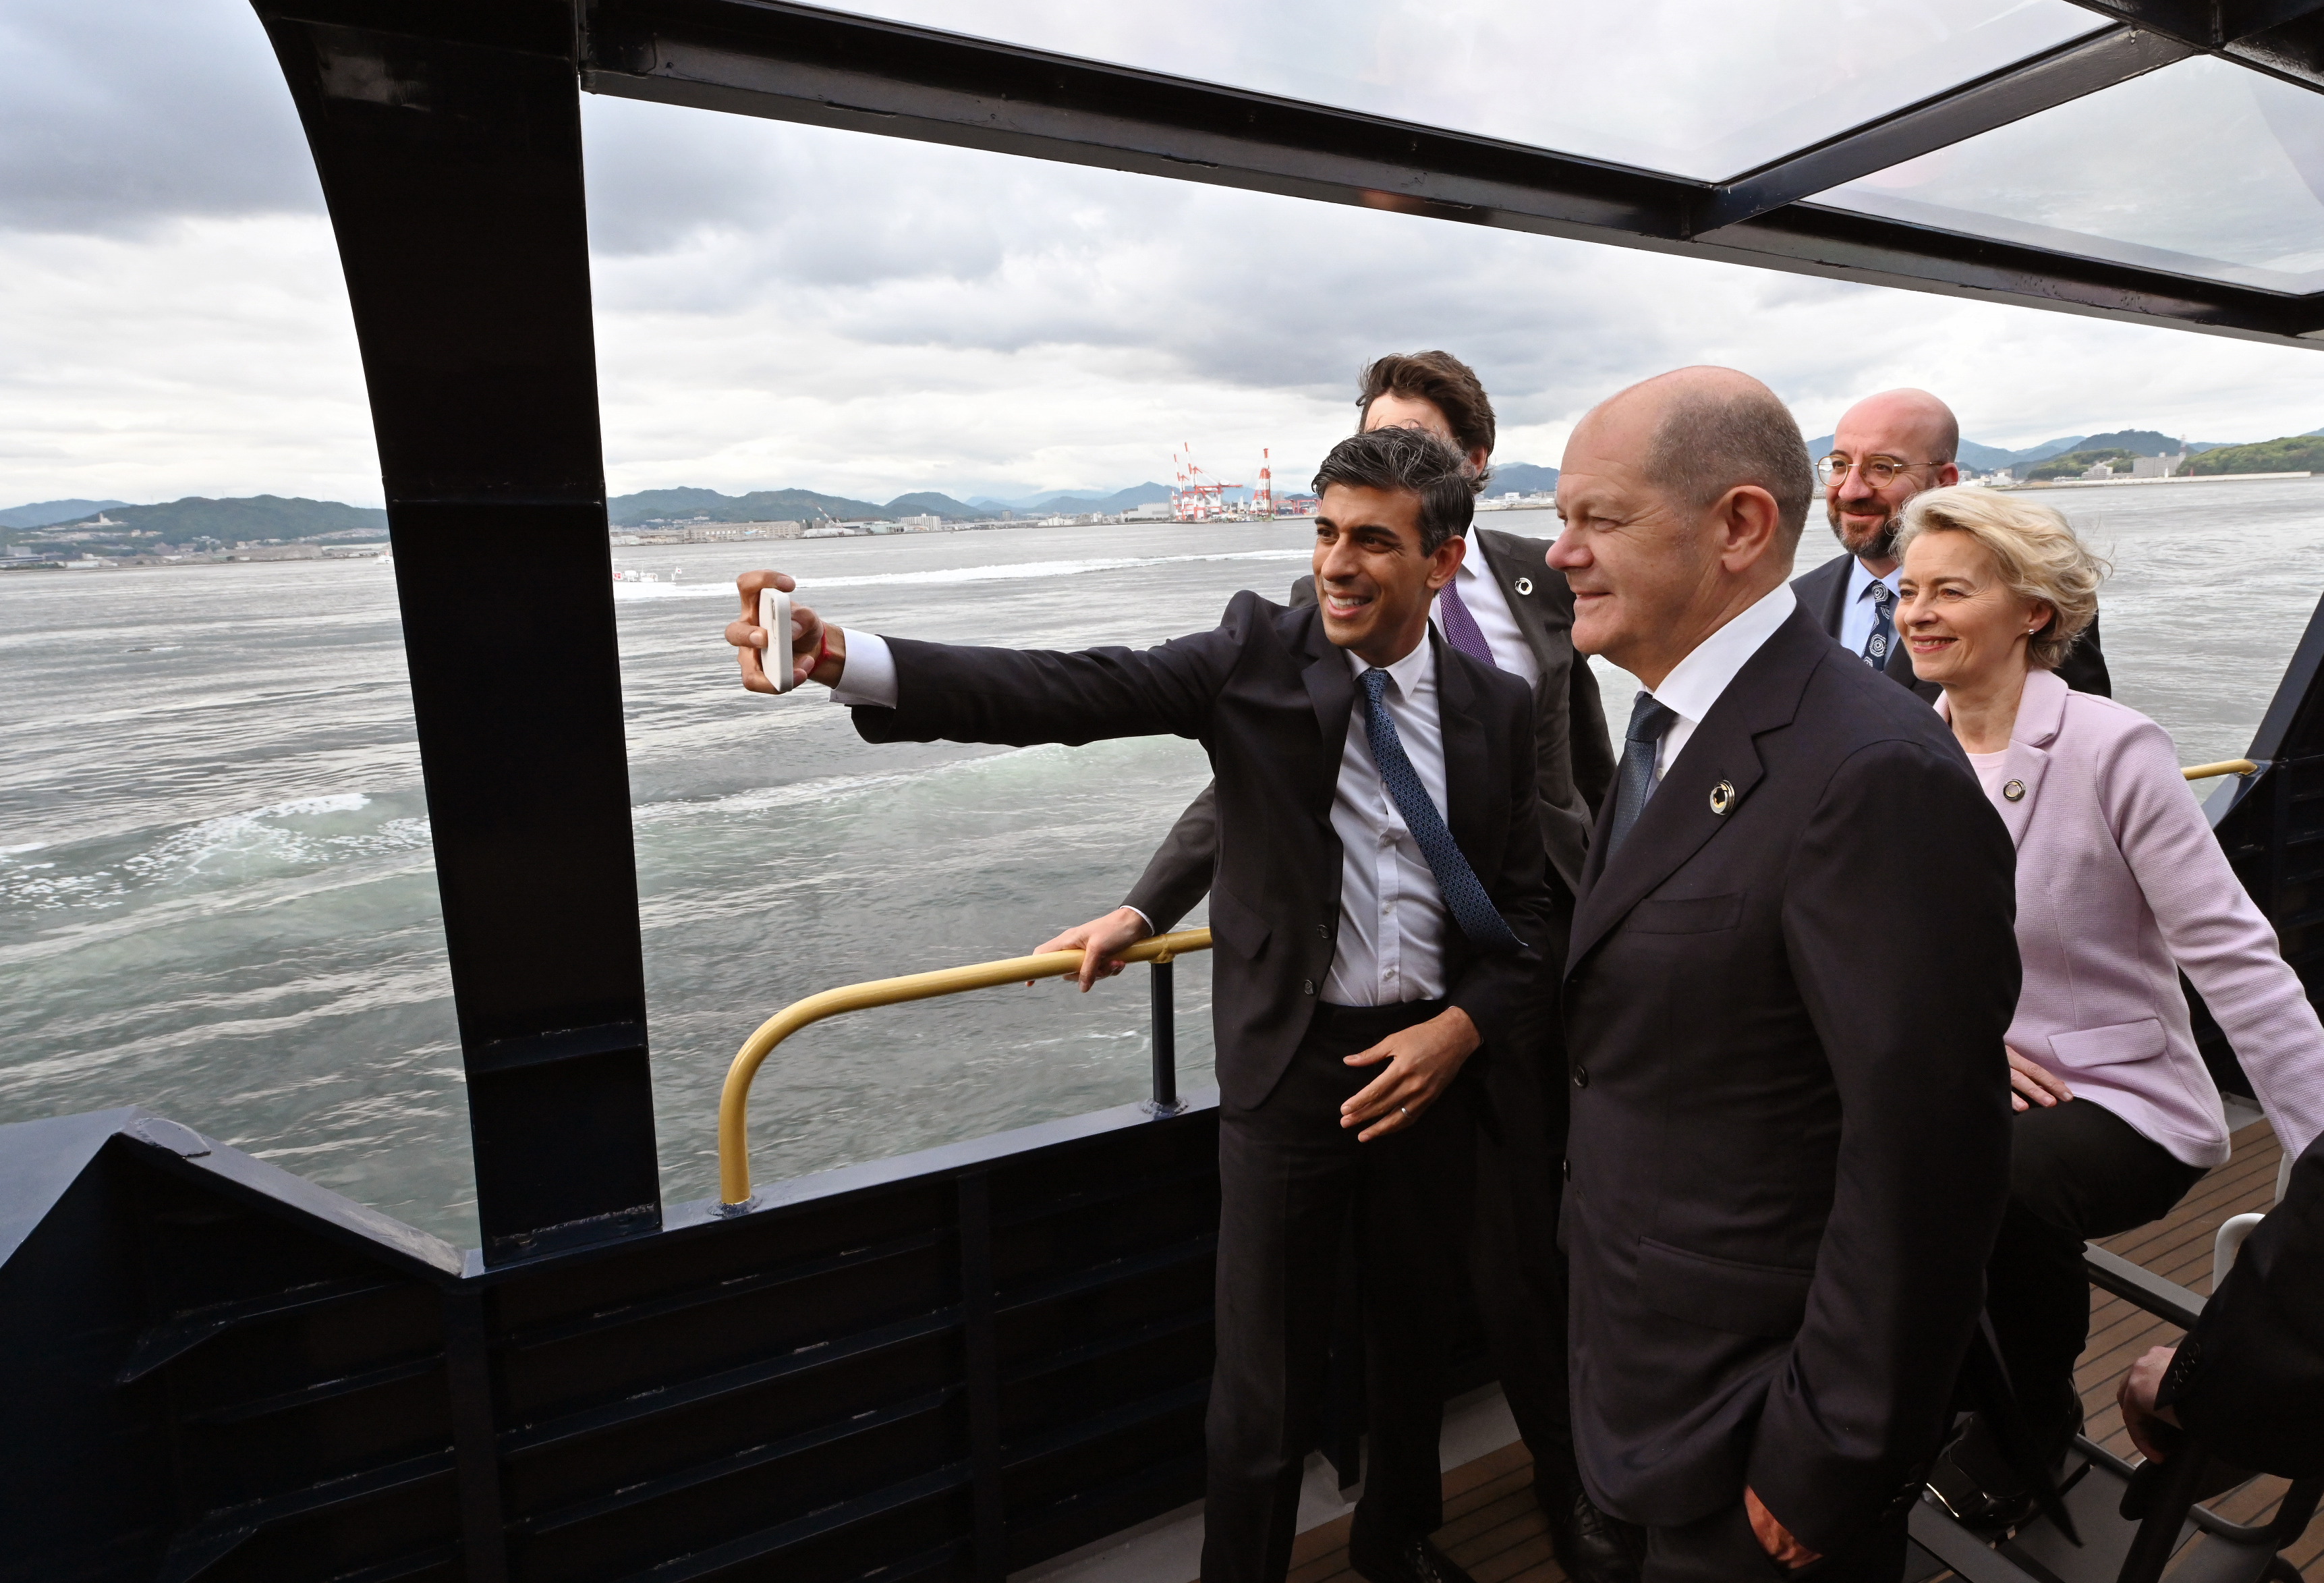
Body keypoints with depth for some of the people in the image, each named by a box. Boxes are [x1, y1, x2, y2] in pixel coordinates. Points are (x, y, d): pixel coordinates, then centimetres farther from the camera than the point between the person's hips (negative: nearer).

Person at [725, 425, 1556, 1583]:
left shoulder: (1498, 709, -2)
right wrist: (842, 658, -36)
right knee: (1263, 1389, 6)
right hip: (1289, 1062, -3)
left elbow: (1526, 909, 5)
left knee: (1415, 1328, 24)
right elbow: (1069, 695, -24)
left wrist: (1461, 1027, -13)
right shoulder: (1259, 653, -10)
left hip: (1428, 1059, 3)